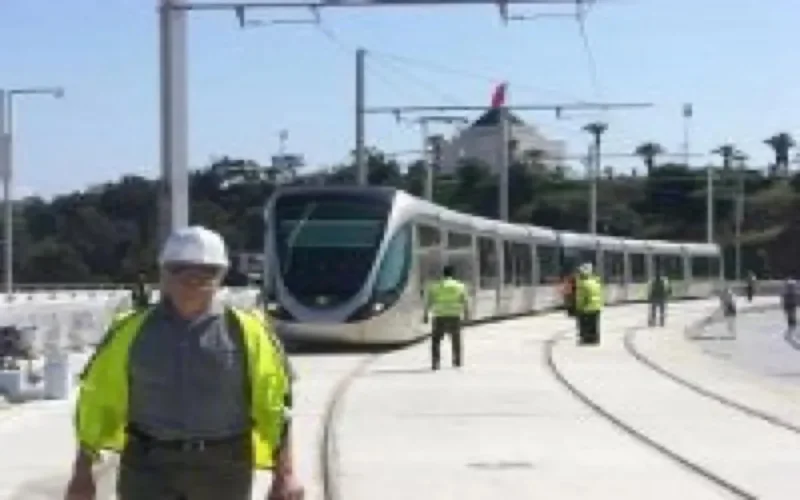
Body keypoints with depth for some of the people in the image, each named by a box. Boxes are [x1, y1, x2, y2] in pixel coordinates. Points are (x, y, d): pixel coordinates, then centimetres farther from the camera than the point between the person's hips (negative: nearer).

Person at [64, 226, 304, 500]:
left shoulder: (247, 333, -2)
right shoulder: (132, 332, 1)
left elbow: (275, 406, -2)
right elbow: (96, 402, 6)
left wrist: (285, 474, -7)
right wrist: (82, 471, 7)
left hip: (223, 470, 0)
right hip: (150, 468, 0)